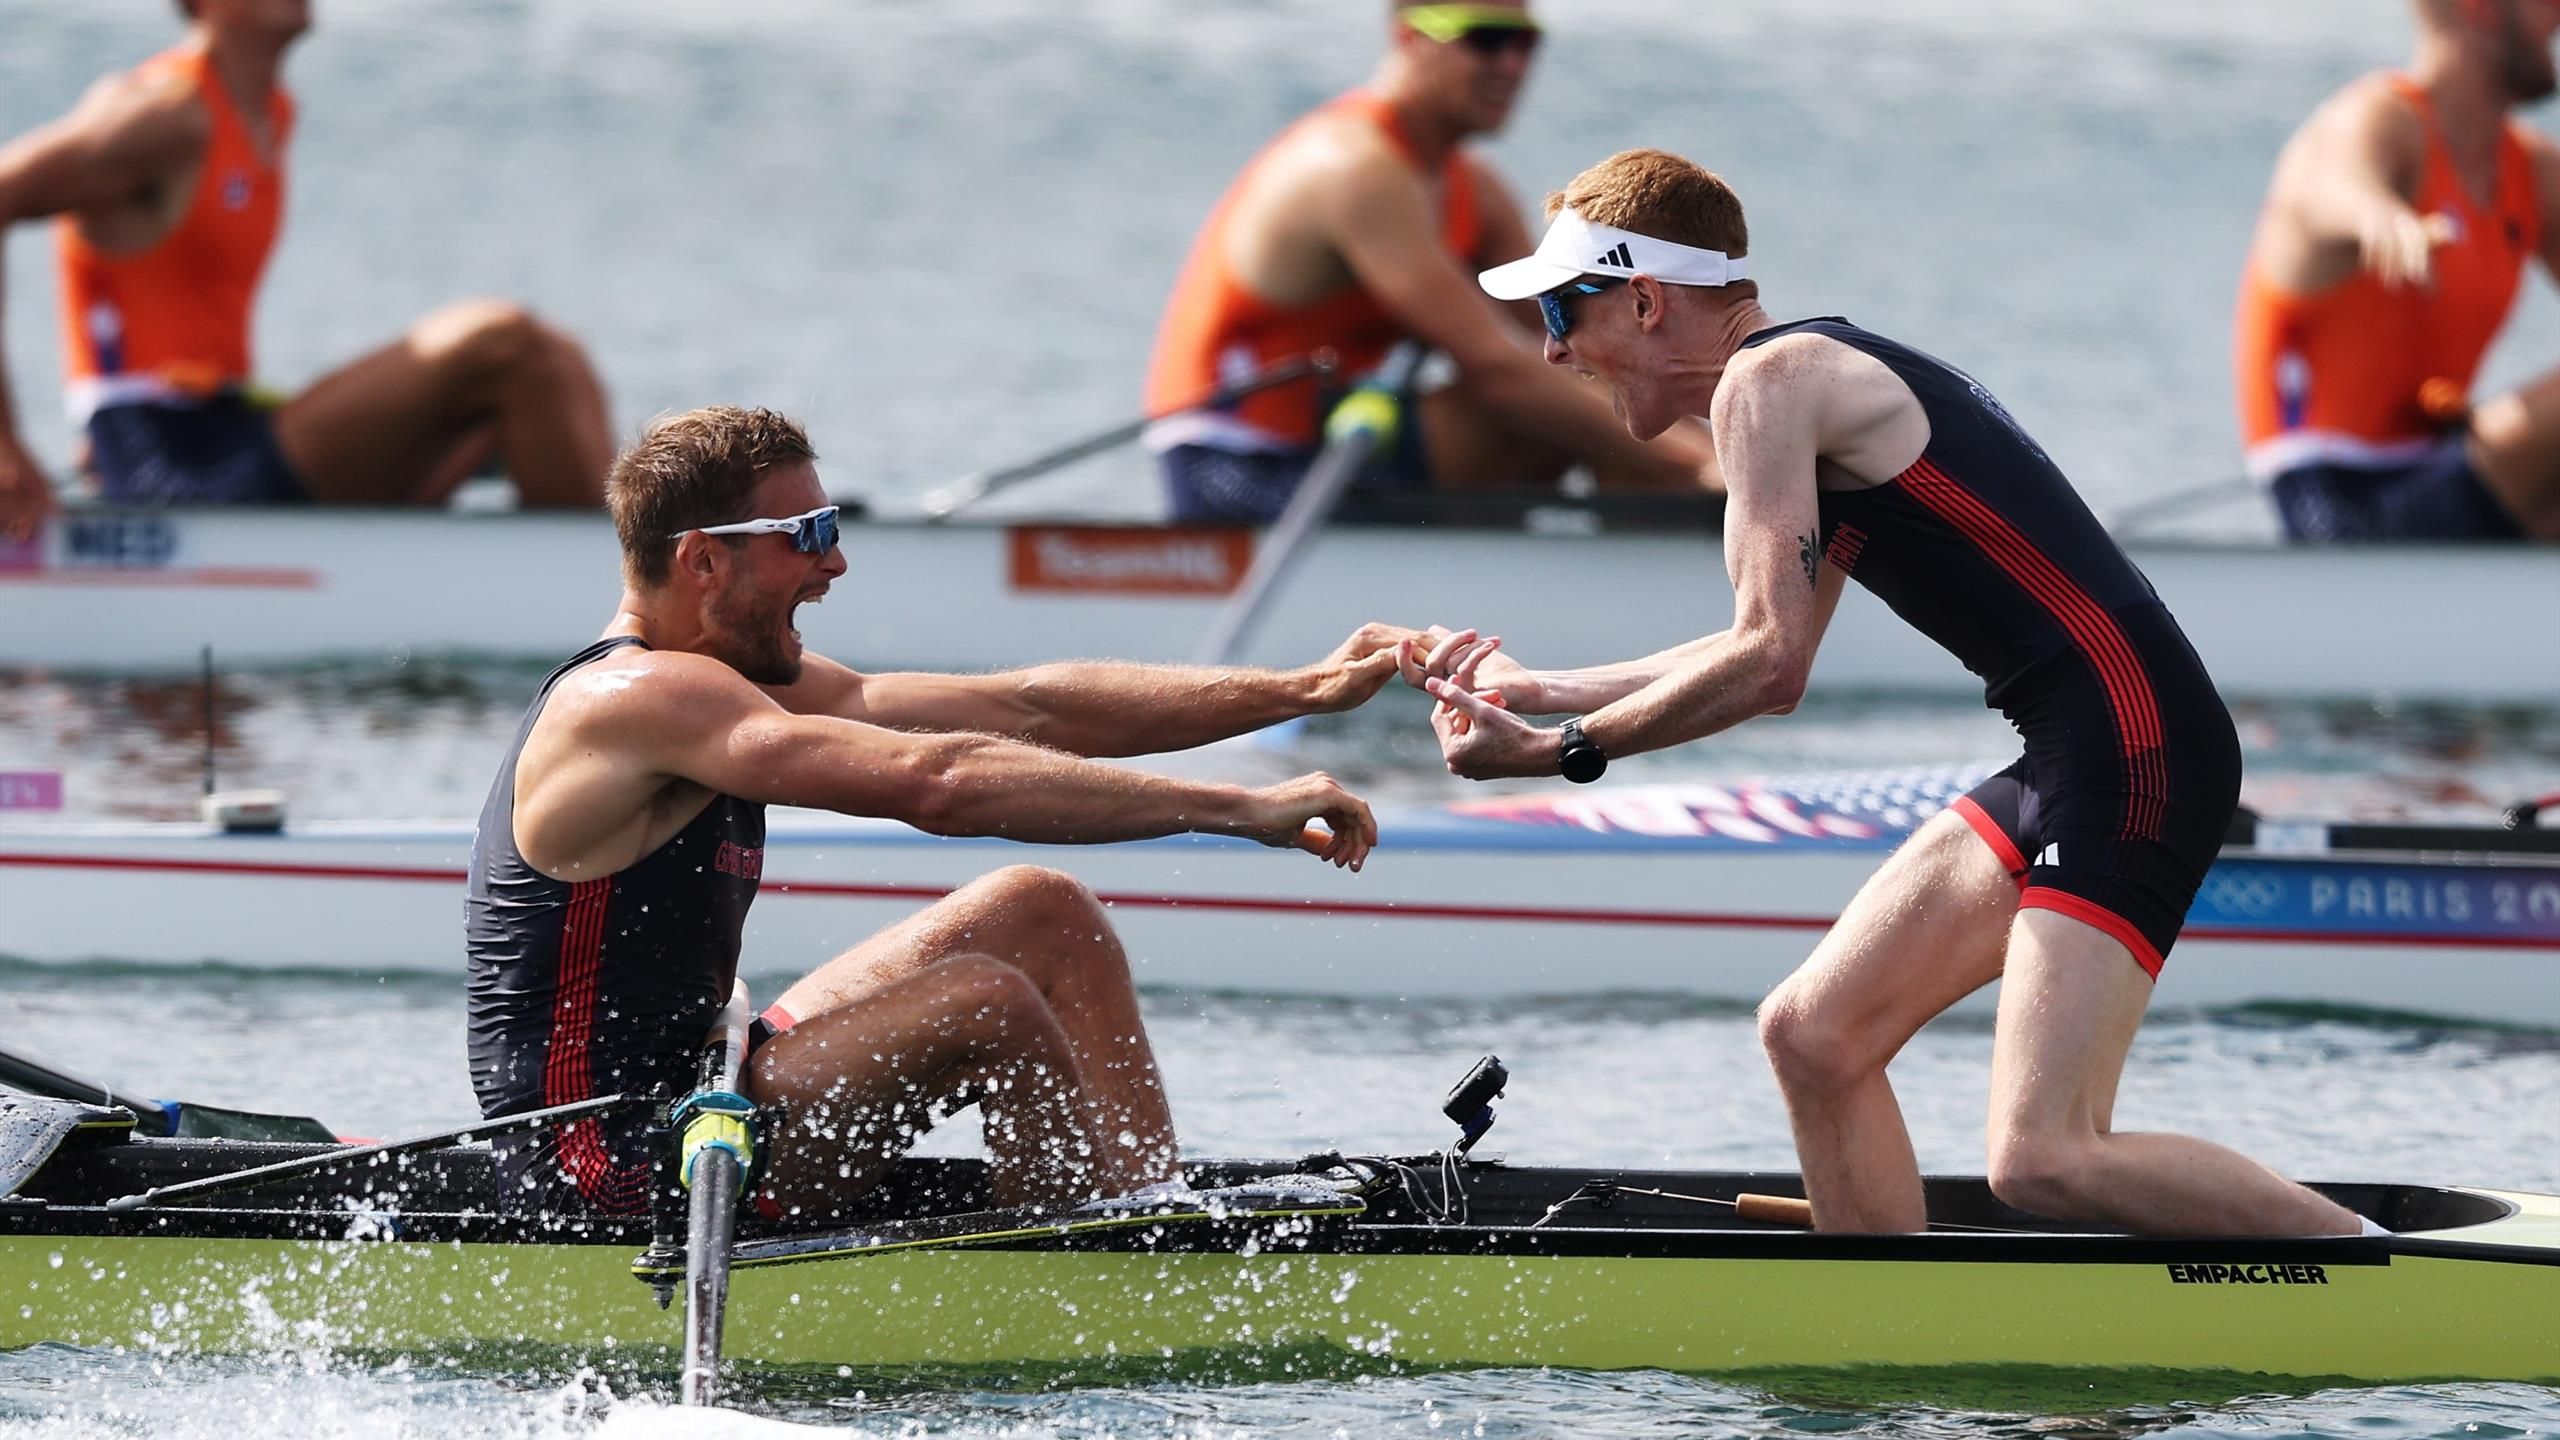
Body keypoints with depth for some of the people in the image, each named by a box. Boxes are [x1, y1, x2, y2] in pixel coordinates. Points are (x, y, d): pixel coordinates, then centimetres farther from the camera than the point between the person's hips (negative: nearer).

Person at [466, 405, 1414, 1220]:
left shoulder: (752, 682, 10)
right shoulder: (639, 699, -21)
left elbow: (1026, 712, 8)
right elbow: (938, 782, -29)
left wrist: (1306, 692, 3)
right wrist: (1246, 812, -29)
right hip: (602, 1179, -11)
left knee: (1041, 915, 9)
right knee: (980, 1003, -25)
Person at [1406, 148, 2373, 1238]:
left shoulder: (1767, 382, -10)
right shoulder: (1820, 379, 20)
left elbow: (1768, 664, -17)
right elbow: (1772, 654, 30)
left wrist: (1557, 754, -9)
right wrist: (1540, 692, 32)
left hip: (2131, 750, -10)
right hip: (2065, 765, 10)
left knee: (2041, 1158, -18)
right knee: (1813, 1038, 14)